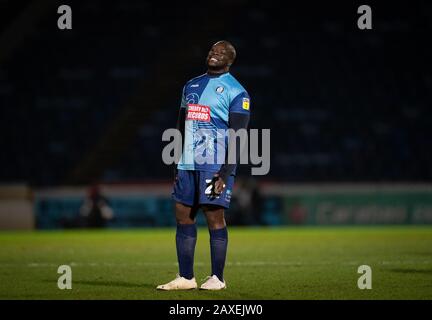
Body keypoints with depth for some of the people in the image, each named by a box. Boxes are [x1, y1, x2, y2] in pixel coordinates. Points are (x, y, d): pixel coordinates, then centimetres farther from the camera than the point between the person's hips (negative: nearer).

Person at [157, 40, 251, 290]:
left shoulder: (236, 92, -4)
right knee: (183, 216, 4)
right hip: (188, 164, 7)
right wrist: (178, 165, 16)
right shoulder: (191, 86, 18)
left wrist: (225, 175, -16)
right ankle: (186, 277, 9)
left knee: (215, 217, -5)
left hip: (216, 166, -7)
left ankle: (217, 278, 3)